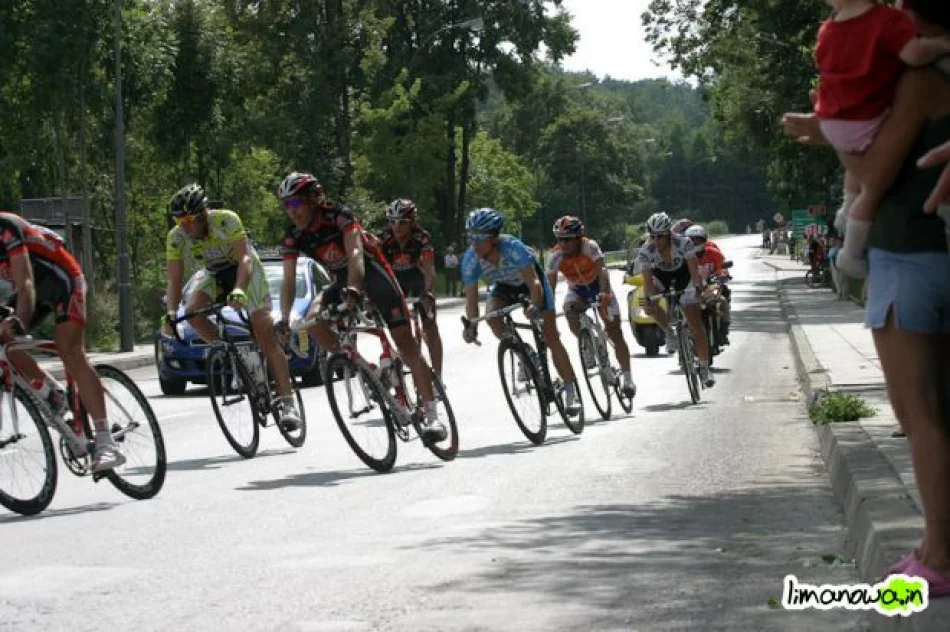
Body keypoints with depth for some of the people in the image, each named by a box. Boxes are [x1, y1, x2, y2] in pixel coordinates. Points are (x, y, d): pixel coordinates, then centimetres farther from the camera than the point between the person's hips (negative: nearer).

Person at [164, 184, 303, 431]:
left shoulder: (226, 220, -31)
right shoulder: (176, 239, -19)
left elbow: (244, 258, -37)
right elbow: (175, 281, -17)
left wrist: (238, 291, -54)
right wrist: (171, 314, -33)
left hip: (245, 270, -4)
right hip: (214, 274, 4)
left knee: (265, 336, -14)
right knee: (193, 311, -26)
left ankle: (288, 403, -15)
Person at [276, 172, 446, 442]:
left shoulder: (339, 216, -24)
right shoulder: (293, 237, -10)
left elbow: (355, 253, -36)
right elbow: (289, 279, -13)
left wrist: (352, 291, -52)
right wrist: (284, 319, -27)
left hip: (373, 273, -5)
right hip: (343, 280, 5)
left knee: (405, 344, -11)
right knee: (314, 318, -24)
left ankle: (432, 417, -15)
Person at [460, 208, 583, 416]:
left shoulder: (512, 247, -39)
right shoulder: (470, 259, -29)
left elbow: (534, 283, -43)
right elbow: (471, 298, -26)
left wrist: (537, 306, -60)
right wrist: (471, 326, -42)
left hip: (530, 279, -3)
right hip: (504, 285, 3)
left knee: (551, 337, -9)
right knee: (491, 313, -28)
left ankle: (571, 390, -1)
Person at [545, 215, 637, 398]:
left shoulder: (590, 247, -30)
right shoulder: (556, 256, -23)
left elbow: (601, 271, -42)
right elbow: (550, 285, -21)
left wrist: (605, 294, -59)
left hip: (598, 287, -2)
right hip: (577, 290, 2)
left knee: (615, 333, -9)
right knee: (570, 314, -29)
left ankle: (628, 379, 0)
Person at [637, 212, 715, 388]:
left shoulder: (683, 243, -32)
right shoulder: (646, 251, -28)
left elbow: (694, 270, -35)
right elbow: (647, 280, -30)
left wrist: (698, 288, -51)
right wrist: (649, 299, -45)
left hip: (683, 276, -1)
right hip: (661, 277, 2)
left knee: (696, 323, -8)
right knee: (650, 306, -29)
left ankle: (705, 368, 0)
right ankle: (669, 332, -1)